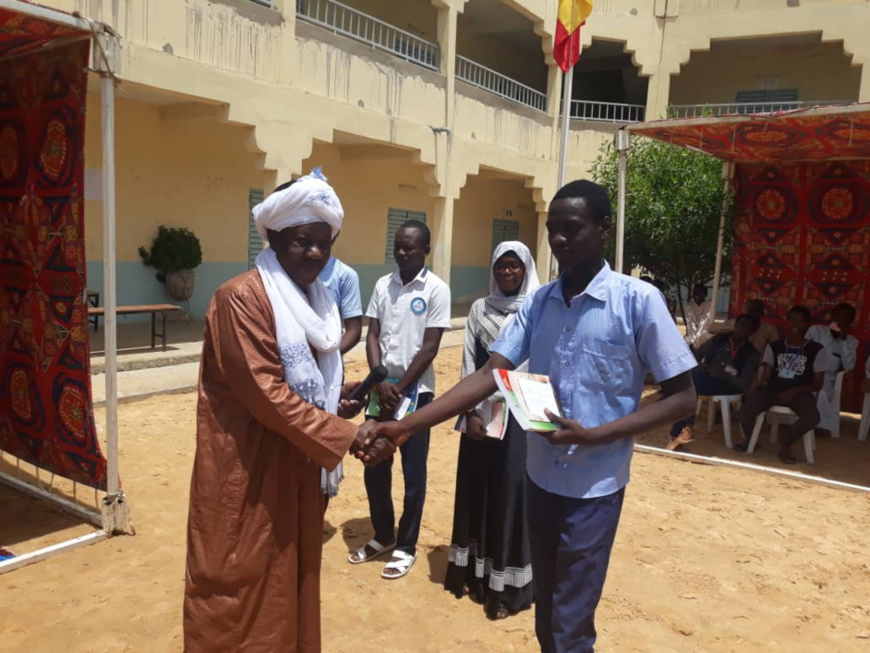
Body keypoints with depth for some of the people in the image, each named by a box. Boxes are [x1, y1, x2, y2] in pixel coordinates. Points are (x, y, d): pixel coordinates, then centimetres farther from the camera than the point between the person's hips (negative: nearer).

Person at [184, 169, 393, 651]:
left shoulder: (318, 302, 10)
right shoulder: (242, 298, -17)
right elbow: (265, 392, -23)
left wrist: (340, 397, -3)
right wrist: (344, 435, -21)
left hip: (297, 465, 8)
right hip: (245, 470, -8)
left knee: (291, 581, 19)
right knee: (238, 588, 6)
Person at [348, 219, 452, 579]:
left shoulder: (436, 290, -8)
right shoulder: (382, 285, 6)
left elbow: (429, 348, -11)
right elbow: (372, 336, 3)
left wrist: (399, 388, -11)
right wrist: (381, 382, -10)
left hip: (415, 392, -4)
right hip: (380, 389, 5)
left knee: (413, 473, 5)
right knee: (374, 467, 12)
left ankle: (406, 546, 21)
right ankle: (383, 536, 31)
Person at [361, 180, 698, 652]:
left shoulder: (639, 301, -13)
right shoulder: (538, 302, 1)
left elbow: (682, 397, -10)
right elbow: (490, 374, -6)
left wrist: (593, 435, -22)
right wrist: (407, 425, -18)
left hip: (594, 487, -5)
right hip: (540, 478, 5)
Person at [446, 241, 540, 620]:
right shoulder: (480, 309, 6)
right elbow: (469, 362, 3)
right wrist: (471, 412, -6)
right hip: (481, 411, 3)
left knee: (512, 491, 1)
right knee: (476, 488, 9)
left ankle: (506, 587, 12)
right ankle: (473, 572, 25)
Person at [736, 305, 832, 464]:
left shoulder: (816, 350, 5)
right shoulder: (774, 347, 11)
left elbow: (818, 383, 2)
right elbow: (765, 377, 7)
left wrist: (794, 391, -15)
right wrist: (756, 390, -16)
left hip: (799, 393, -1)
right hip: (773, 390, 1)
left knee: (812, 418, -35)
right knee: (746, 411, -28)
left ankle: (785, 443, -2)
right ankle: (749, 438, 11)